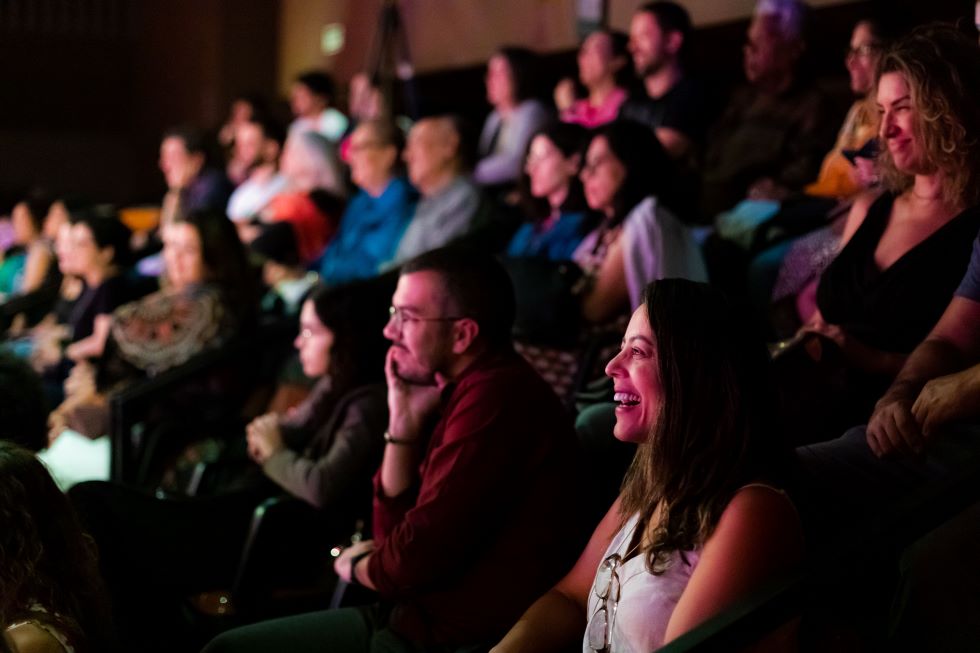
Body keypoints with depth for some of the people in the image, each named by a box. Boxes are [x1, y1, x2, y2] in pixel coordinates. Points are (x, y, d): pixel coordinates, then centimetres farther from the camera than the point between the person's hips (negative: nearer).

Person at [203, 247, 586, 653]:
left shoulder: (496, 396, -22)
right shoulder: (457, 392, 10)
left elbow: (417, 560, -23)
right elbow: (394, 532, 11)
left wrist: (358, 567, 1)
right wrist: (404, 424, -1)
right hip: (413, 617, 10)